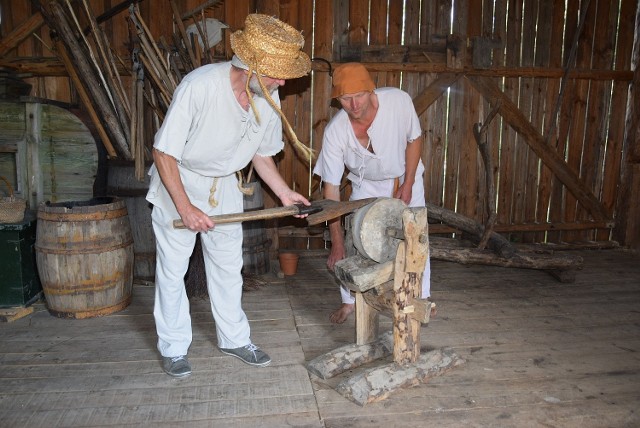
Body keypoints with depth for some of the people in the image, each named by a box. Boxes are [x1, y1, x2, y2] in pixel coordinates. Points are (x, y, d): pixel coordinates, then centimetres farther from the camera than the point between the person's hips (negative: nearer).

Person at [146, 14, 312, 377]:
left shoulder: (269, 98, -13)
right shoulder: (200, 85, -31)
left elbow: (261, 154, 4)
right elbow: (164, 152, -23)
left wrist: (284, 193, -4)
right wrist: (184, 206, -25)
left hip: (224, 183, 5)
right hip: (177, 180, -4)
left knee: (228, 263, 11)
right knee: (173, 266, 3)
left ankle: (235, 338, 26)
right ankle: (174, 348, 20)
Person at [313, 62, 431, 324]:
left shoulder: (399, 100, -31)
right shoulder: (335, 131, -32)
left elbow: (414, 139, -12)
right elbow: (331, 187, -29)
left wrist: (408, 184, -14)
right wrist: (337, 243, -30)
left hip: (405, 177, 1)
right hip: (366, 185, 0)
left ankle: (420, 297, 24)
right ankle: (350, 300, 15)